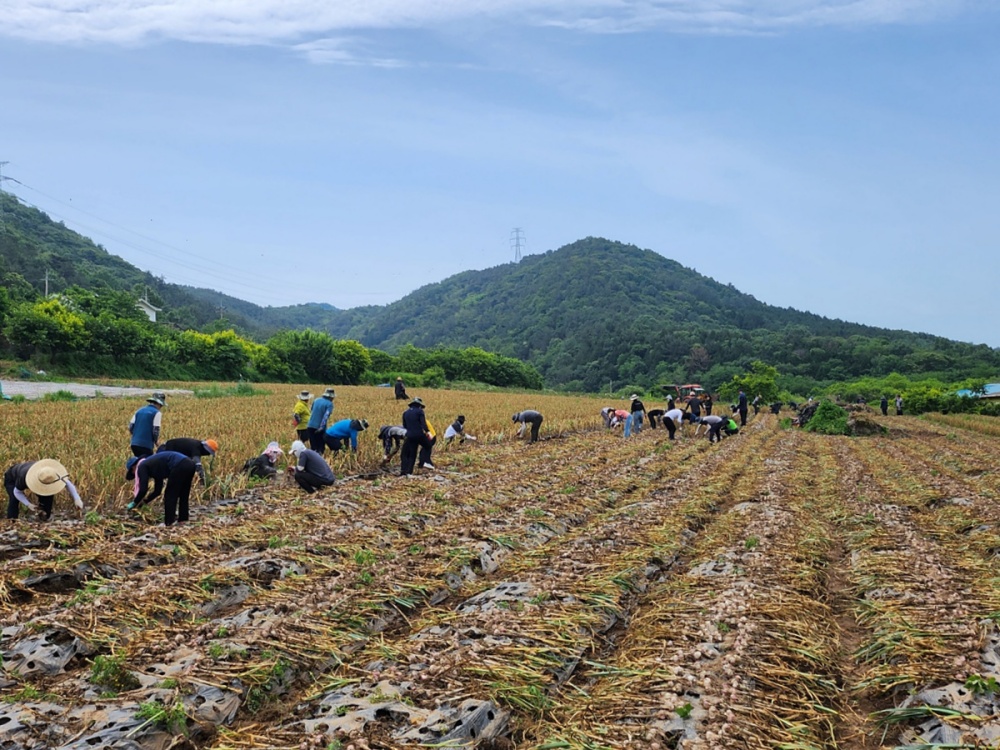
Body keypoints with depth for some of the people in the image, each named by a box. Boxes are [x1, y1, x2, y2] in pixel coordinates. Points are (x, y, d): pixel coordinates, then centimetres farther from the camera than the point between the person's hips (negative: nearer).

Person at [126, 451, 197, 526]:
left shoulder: (142, 467, 10)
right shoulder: (153, 464, 34)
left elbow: (143, 490, 1)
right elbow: (157, 491, 37)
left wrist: (134, 503, 15)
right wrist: (142, 502, 41)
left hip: (180, 466, -9)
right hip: (190, 464, 9)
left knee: (170, 495, 5)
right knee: (183, 495, 22)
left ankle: (168, 523, 8)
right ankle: (182, 520, 25)